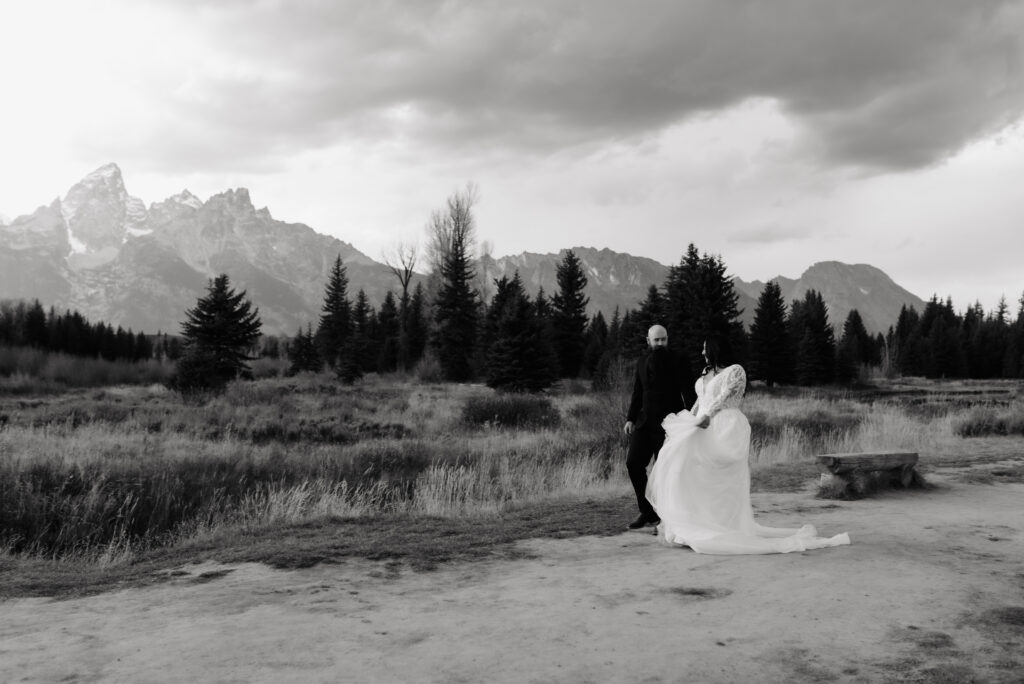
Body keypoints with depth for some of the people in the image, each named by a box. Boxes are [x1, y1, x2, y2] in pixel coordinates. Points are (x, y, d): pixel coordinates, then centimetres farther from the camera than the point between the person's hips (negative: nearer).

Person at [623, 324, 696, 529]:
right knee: (634, 463, -3)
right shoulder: (642, 362, 10)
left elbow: (688, 393, -14)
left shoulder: (677, 364, -6)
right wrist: (630, 419, 5)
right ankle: (647, 511, 11)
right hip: (645, 421, 5)